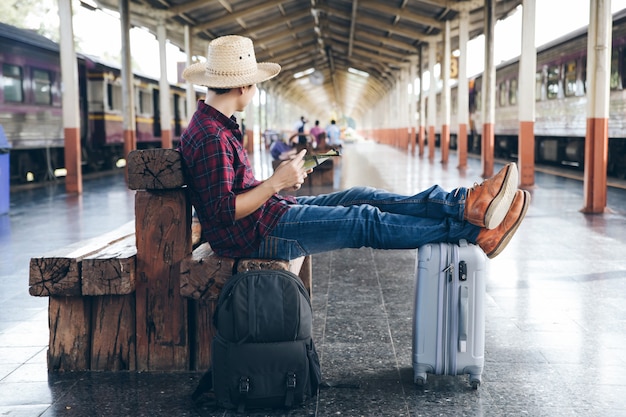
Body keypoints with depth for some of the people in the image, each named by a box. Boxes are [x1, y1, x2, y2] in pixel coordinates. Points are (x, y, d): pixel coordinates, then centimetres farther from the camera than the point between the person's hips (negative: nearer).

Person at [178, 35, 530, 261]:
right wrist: (275, 183, -24)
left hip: (271, 212, 10)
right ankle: (474, 233, -8)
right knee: (365, 221, -13)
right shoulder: (212, 138, -23)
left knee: (363, 197, 1)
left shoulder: (214, 126, 10)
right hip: (256, 233, -10)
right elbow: (223, 212, -26)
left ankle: (462, 203, -4)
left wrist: (277, 181, 17)